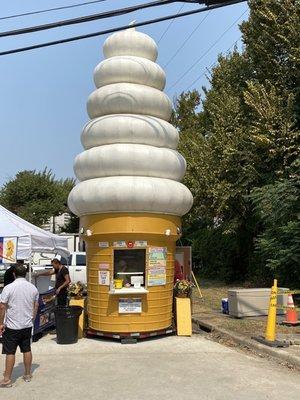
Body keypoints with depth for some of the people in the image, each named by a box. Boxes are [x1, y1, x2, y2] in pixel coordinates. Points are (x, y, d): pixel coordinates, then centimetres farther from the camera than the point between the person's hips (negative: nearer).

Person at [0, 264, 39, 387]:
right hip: (27, 325, 4)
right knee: (27, 350, 14)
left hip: (12, 326, -4)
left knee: (10, 353, 4)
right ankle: (27, 375, 25)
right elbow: (36, 306, 8)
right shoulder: (33, 288, 0)